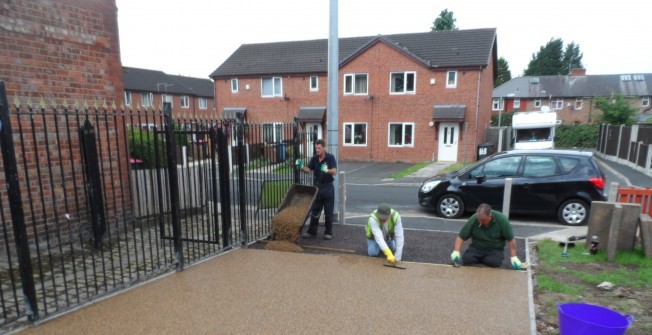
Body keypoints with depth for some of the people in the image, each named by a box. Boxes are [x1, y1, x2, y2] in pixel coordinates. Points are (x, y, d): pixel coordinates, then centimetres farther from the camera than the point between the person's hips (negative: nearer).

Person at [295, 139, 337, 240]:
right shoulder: (314, 158, 4)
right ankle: (312, 231, 19)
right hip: (316, 186, 4)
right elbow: (308, 170, -6)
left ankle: (328, 232, 15)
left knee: (328, 211, 4)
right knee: (314, 210, 10)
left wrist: (327, 170, -41)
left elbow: (334, 171, -21)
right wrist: (301, 167, -27)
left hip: (327, 187, -4)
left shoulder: (330, 157, -9)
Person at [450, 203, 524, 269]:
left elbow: (511, 239, -11)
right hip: (476, 248, 1)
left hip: (495, 249, -1)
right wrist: (456, 252, -26)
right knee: (466, 259, -24)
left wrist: (514, 257, -15)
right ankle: (480, 258, 9)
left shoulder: (501, 219, -21)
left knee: (494, 262, -30)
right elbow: (461, 237, -13)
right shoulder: (473, 219, -19)